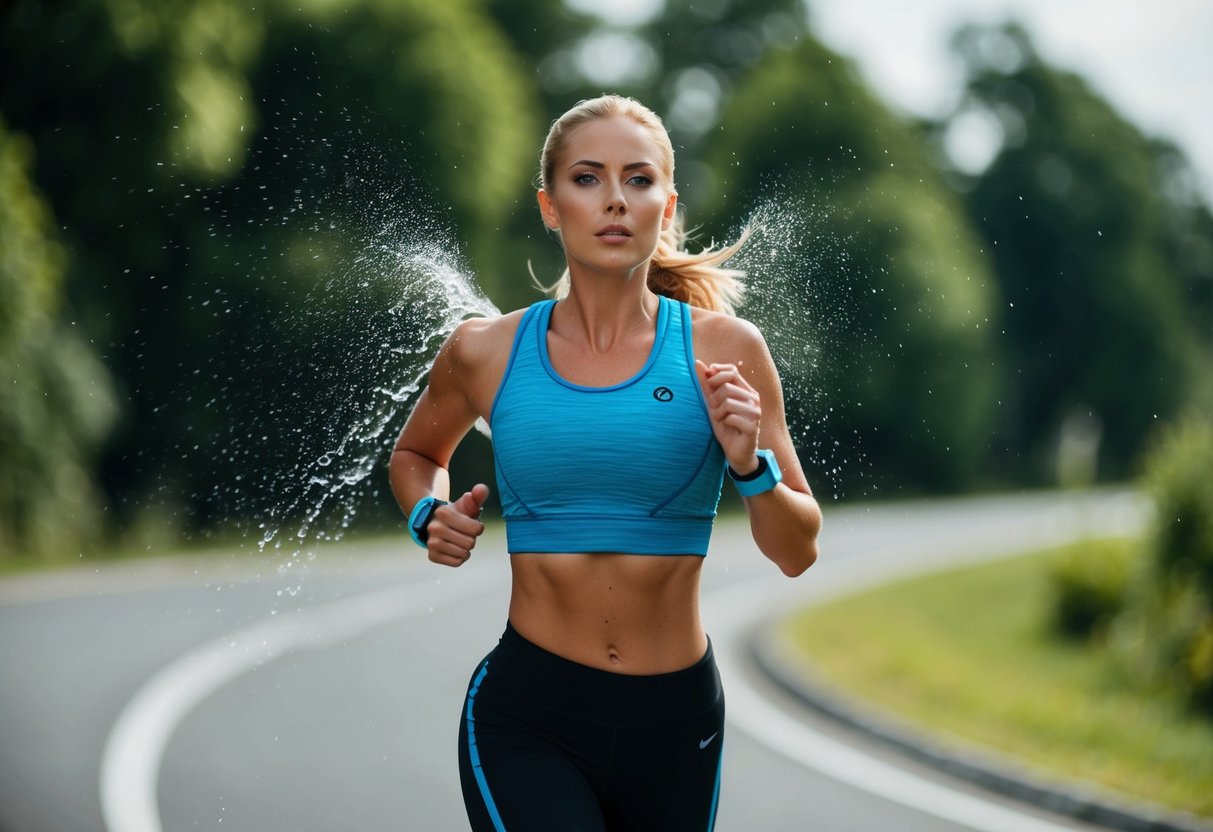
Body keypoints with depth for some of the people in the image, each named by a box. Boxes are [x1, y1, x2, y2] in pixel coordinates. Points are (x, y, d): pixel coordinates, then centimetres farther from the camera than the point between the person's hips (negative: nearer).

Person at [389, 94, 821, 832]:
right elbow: (417, 453, 23)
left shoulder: (723, 352, -2)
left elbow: (797, 552, 2)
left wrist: (749, 465, -16)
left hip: (676, 722, 2)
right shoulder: (486, 353, 0)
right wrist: (430, 515, 2)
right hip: (527, 718, -1)